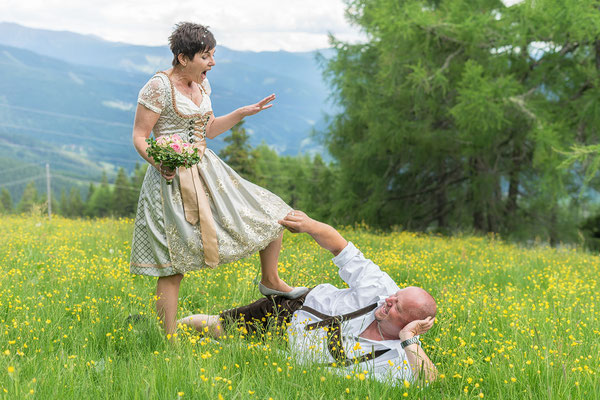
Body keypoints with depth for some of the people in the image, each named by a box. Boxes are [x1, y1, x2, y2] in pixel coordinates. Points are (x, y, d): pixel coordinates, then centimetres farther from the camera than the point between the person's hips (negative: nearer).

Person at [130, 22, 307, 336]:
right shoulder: (158, 87, -13)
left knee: (273, 213, 7)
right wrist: (160, 162, -29)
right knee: (173, 269, -6)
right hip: (173, 178, -8)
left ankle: (270, 280, 28)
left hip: (208, 171, 8)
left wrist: (242, 113, 10)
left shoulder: (201, 84, 11)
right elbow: (139, 138, -11)